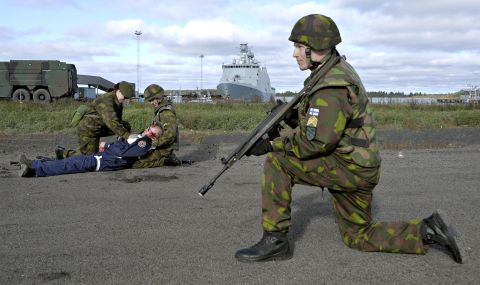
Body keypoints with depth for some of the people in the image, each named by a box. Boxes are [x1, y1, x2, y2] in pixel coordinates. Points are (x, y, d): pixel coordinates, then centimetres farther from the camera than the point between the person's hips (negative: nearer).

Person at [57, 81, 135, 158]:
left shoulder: (119, 103, 2)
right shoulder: (107, 100, -27)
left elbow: (118, 122, 9)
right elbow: (111, 122, -39)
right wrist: (126, 135, -43)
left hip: (99, 128, 9)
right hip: (88, 129, -9)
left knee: (126, 126, -2)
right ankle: (64, 153, 9)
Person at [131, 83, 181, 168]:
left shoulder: (167, 112, -18)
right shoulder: (160, 110, 15)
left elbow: (170, 134, -28)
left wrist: (154, 143, -28)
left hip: (163, 148, -10)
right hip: (161, 146, 10)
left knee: (136, 164, -16)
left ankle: (165, 161, -7)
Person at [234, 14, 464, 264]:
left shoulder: (331, 87, -23)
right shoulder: (338, 69, 9)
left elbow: (315, 142, -26)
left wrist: (271, 145, -17)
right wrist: (297, 116, 4)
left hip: (349, 167, -10)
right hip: (356, 170, 10)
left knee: (276, 162, -12)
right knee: (359, 237, 20)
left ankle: (275, 241, -7)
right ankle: (428, 231, 14)